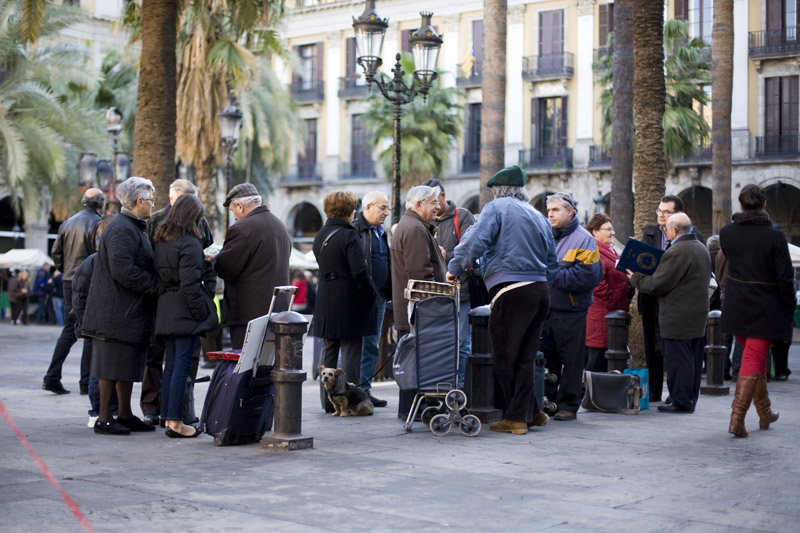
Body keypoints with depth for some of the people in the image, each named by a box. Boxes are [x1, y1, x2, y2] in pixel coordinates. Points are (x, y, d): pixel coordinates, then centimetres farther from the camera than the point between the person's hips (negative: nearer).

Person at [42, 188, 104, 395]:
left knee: (69, 330, 13)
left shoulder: (68, 223, 11)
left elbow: (55, 252, 11)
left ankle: (52, 377, 5)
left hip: (69, 282, 7)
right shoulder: (97, 223, -10)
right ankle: (87, 382, 2)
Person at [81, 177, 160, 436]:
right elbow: (122, 270, -25)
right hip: (117, 313, -10)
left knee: (127, 366, 15)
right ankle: (104, 419, 2)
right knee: (112, 366, -4)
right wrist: (156, 285, -18)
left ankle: (125, 415, 22)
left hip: (130, 312, 10)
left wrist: (156, 285, 8)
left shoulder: (134, 228, 18)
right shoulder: (122, 229, -16)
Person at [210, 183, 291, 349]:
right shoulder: (280, 225, 13)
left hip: (250, 312, -9)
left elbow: (225, 269, -14)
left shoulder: (242, 229, -15)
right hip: (279, 309, 9)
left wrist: (214, 258, 7)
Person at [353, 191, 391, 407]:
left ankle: (365, 389, 15)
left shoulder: (381, 232, 18)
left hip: (379, 298, 9)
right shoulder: (356, 230, -10)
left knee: (372, 346, 10)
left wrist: (388, 293, 15)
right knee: (356, 344, -5)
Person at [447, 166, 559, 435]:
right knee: (524, 358, 13)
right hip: (541, 292, 7)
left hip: (512, 292, -7)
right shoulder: (538, 216, 21)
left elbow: (475, 241, -14)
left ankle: (518, 418, 5)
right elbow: (552, 265, 22)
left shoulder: (496, 208, 1)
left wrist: (454, 269, -3)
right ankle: (525, 413, 13)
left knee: (504, 357, 2)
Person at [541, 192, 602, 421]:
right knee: (546, 357, 11)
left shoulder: (583, 240, -5)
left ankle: (568, 405, 8)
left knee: (571, 360, 0)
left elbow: (588, 276, -16)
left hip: (570, 311, -6)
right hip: (544, 308, 6)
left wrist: (554, 276, -17)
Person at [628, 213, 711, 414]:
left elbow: (657, 284, -19)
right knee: (693, 359, 13)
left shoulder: (676, 252, -18)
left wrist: (636, 278, -2)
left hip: (678, 318, -10)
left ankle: (681, 401, -2)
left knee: (678, 360, -4)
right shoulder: (702, 248, 13)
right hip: (698, 316, 10)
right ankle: (690, 399, 20)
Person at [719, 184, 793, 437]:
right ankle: (737, 418, -10)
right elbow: (785, 278, -12)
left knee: (756, 358, 21)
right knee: (753, 362, -1)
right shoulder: (774, 236, -15)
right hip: (765, 310, -5)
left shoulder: (726, 233, -3)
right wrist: (790, 307, 0)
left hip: (736, 309, 5)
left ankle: (765, 413, 33)